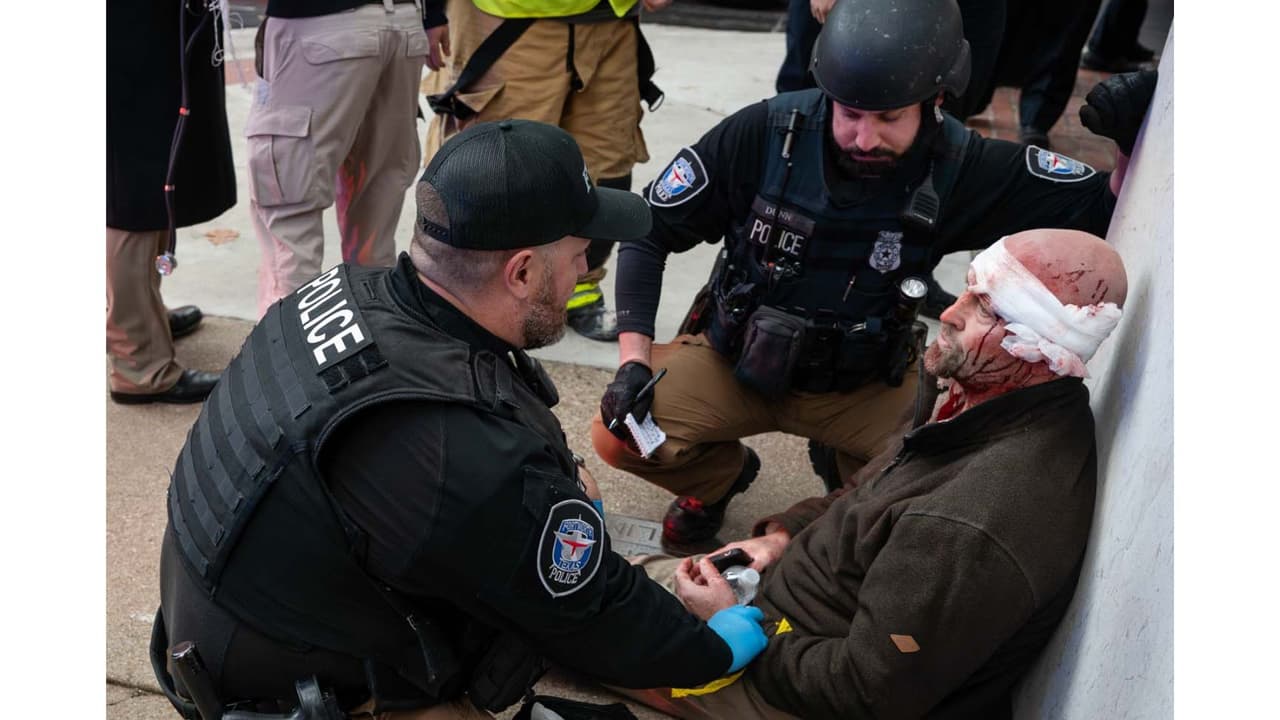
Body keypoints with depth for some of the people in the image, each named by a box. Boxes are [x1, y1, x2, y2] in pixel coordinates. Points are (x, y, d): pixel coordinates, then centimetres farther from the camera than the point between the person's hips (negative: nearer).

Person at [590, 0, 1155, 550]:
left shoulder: (960, 169, -16)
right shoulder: (765, 132, -19)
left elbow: (1104, 212, -10)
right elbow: (651, 231, -9)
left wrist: (1136, 136, -32)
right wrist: (634, 361, -17)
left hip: (865, 383, 1)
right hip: (734, 359, 0)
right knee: (618, 436, -20)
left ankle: (848, 473, 15)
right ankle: (721, 475, 16)